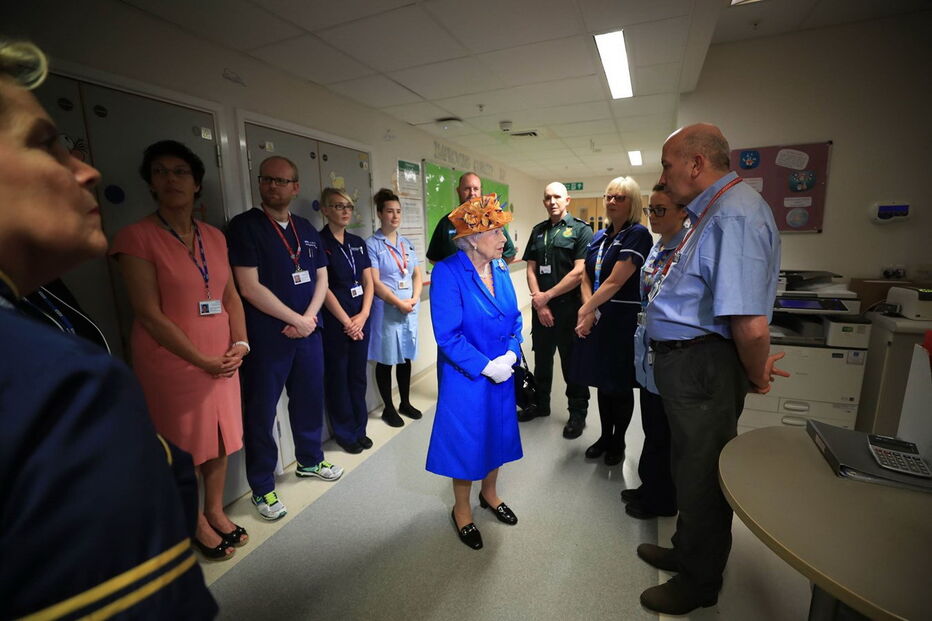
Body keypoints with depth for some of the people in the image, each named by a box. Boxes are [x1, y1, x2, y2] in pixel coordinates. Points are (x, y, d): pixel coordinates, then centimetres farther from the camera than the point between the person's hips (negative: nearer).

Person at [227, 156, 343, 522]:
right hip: (266, 337, -5)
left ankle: (310, 461, 39)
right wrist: (295, 319, -13)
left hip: (308, 332, 5)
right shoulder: (244, 226, -8)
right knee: (261, 413, 7)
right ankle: (262, 488, 25)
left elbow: (321, 278, 9)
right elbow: (250, 288, -15)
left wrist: (310, 318, -7)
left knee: (309, 399, 17)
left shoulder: (306, 229, 9)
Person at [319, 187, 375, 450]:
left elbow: (368, 282, 8)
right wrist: (347, 322, -11)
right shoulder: (319, 242, -7)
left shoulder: (358, 242, 11)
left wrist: (363, 315, -5)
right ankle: (344, 433, 24)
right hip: (334, 322, -5)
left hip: (360, 320, 5)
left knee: (358, 376, 14)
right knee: (338, 378, 7)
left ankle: (359, 429, 29)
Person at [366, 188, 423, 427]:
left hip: (410, 309, 5)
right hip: (386, 310, -5)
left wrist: (415, 298, -6)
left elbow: (417, 274, 11)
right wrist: (399, 303, -15)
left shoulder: (407, 243, 10)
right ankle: (388, 408, 21)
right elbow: (374, 282, -13)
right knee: (386, 360, 6)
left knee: (406, 357, 14)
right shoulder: (372, 245, -7)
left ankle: (405, 403, 29)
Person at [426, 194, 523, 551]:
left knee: (498, 433, 20)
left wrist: (510, 354, -10)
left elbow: (515, 319, 7)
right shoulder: (448, 273, -20)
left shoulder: (501, 269, 0)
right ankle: (462, 510, 37)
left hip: (501, 372, 6)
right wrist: (486, 366, -20)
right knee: (466, 439, 10)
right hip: (465, 377, -6)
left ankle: (489, 493, 48)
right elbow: (447, 335, -22)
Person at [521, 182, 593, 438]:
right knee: (542, 357, 16)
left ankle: (578, 413, 22)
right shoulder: (538, 231, 12)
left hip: (568, 307, -5)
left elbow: (579, 272, -14)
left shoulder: (581, 230, -5)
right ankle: (541, 404, 34)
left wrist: (547, 296, -12)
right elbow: (531, 269, 7)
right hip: (540, 306, 5)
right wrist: (539, 303, -5)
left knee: (572, 361, 6)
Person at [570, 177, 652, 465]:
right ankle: (605, 436, 34)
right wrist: (589, 311, -10)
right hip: (596, 319, 6)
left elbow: (615, 282, -18)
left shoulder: (638, 234, -11)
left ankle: (618, 442, 28)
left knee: (620, 384, 8)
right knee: (602, 381, 16)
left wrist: (586, 309, -12)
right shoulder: (599, 237, 11)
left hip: (623, 320, -6)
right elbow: (586, 278, 6)